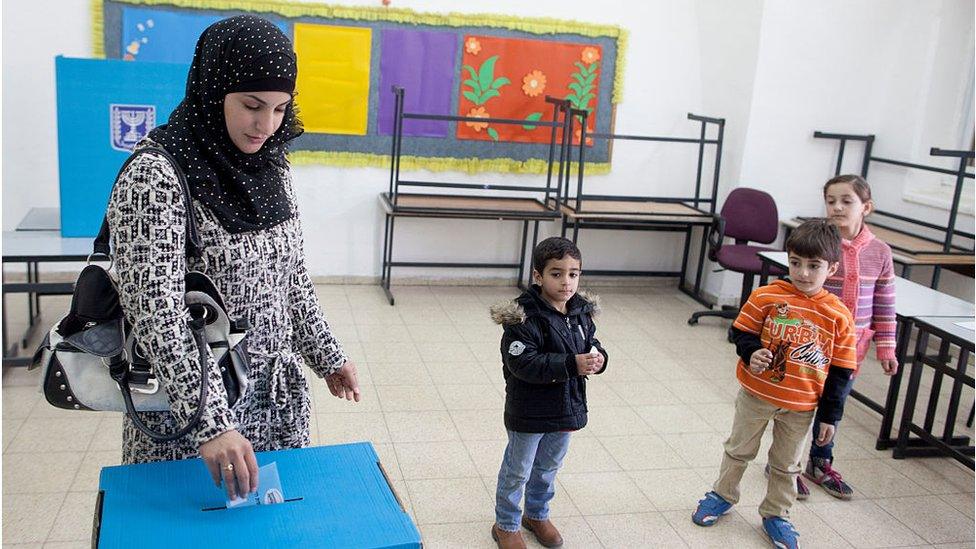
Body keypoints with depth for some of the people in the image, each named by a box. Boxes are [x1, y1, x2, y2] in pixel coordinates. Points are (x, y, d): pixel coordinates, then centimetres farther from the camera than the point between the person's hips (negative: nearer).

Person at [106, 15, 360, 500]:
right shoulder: (154, 177, -19)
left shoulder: (271, 166, 3)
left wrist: (326, 355, 14)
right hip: (187, 406, -6)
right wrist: (211, 423, -32)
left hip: (279, 398, 6)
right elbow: (155, 311, -26)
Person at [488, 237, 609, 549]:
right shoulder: (525, 317, -23)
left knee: (548, 467, 24)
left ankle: (537, 514, 47)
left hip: (567, 407, 6)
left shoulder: (581, 312, -2)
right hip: (529, 413, -6)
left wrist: (598, 358, -15)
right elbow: (523, 362, -29)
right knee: (517, 470, 11)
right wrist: (571, 364, -33)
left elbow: (591, 345, 10)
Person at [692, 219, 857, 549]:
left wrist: (830, 416, -3)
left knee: (786, 463, 18)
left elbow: (840, 372, -4)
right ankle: (723, 495, 41)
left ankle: (775, 514, 38)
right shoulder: (767, 297, -15)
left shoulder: (838, 316, -11)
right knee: (739, 449, 19)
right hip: (756, 394, 0)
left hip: (801, 406, 1)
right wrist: (751, 352, -25)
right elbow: (741, 332, -3)